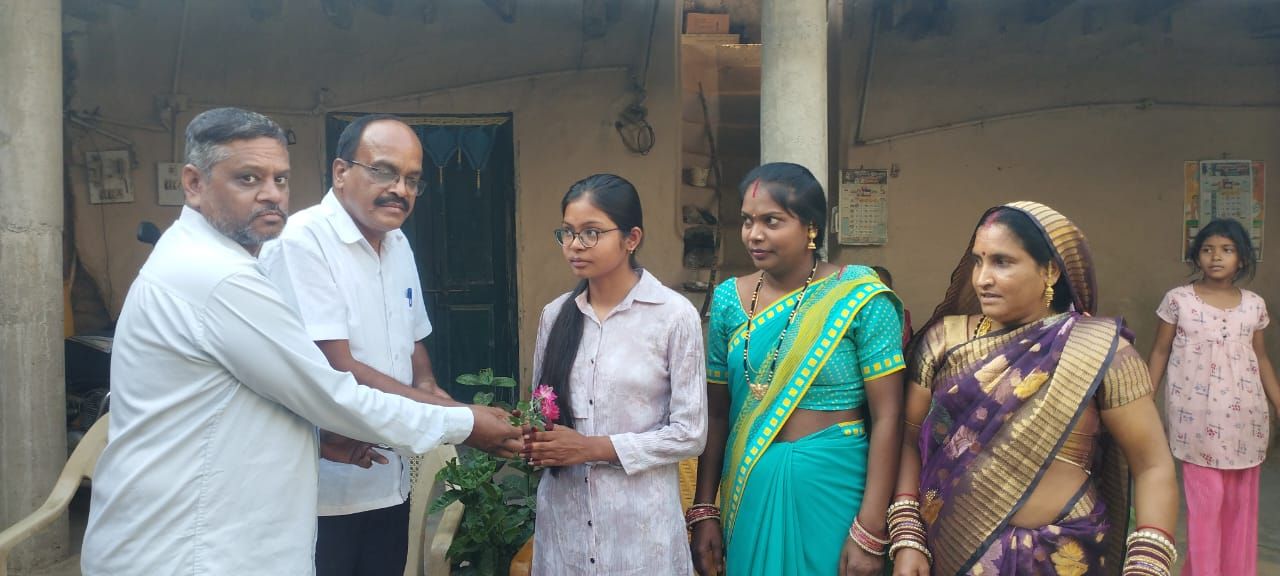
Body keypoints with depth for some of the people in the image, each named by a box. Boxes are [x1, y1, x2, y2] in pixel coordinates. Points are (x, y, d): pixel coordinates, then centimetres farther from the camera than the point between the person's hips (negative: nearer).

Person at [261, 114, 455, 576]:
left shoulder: (398, 244, 9)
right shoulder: (302, 241, -16)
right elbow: (338, 372, -22)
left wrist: (428, 387, -3)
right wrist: (455, 415, -22)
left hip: (389, 483, 7)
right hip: (324, 492, -7)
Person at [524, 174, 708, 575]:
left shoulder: (674, 315, -9)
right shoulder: (555, 315, 5)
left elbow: (689, 433, -10)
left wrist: (592, 447, -16)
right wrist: (535, 442, -8)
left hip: (639, 516, -4)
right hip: (562, 512, 4)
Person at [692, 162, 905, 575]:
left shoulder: (860, 299, -11)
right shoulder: (729, 300, 1)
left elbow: (887, 417, -12)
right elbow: (716, 412, 5)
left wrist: (870, 533, -15)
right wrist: (703, 511, 3)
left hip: (835, 488, -3)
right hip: (749, 490, 3)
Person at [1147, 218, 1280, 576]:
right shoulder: (1178, 299, -3)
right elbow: (1159, 353, 2)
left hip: (1244, 416, 3)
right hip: (1198, 416, -3)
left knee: (1241, 501, 11)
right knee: (1205, 501, -2)